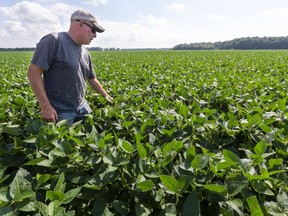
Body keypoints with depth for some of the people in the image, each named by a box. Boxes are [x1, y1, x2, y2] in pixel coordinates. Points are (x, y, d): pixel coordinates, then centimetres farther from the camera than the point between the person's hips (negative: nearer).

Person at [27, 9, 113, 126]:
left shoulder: (85, 53, 9)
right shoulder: (53, 40, -14)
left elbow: (92, 79, 21)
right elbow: (33, 72, -16)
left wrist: (107, 97, 24)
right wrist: (45, 106, -19)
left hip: (82, 108, 7)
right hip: (59, 112, -7)